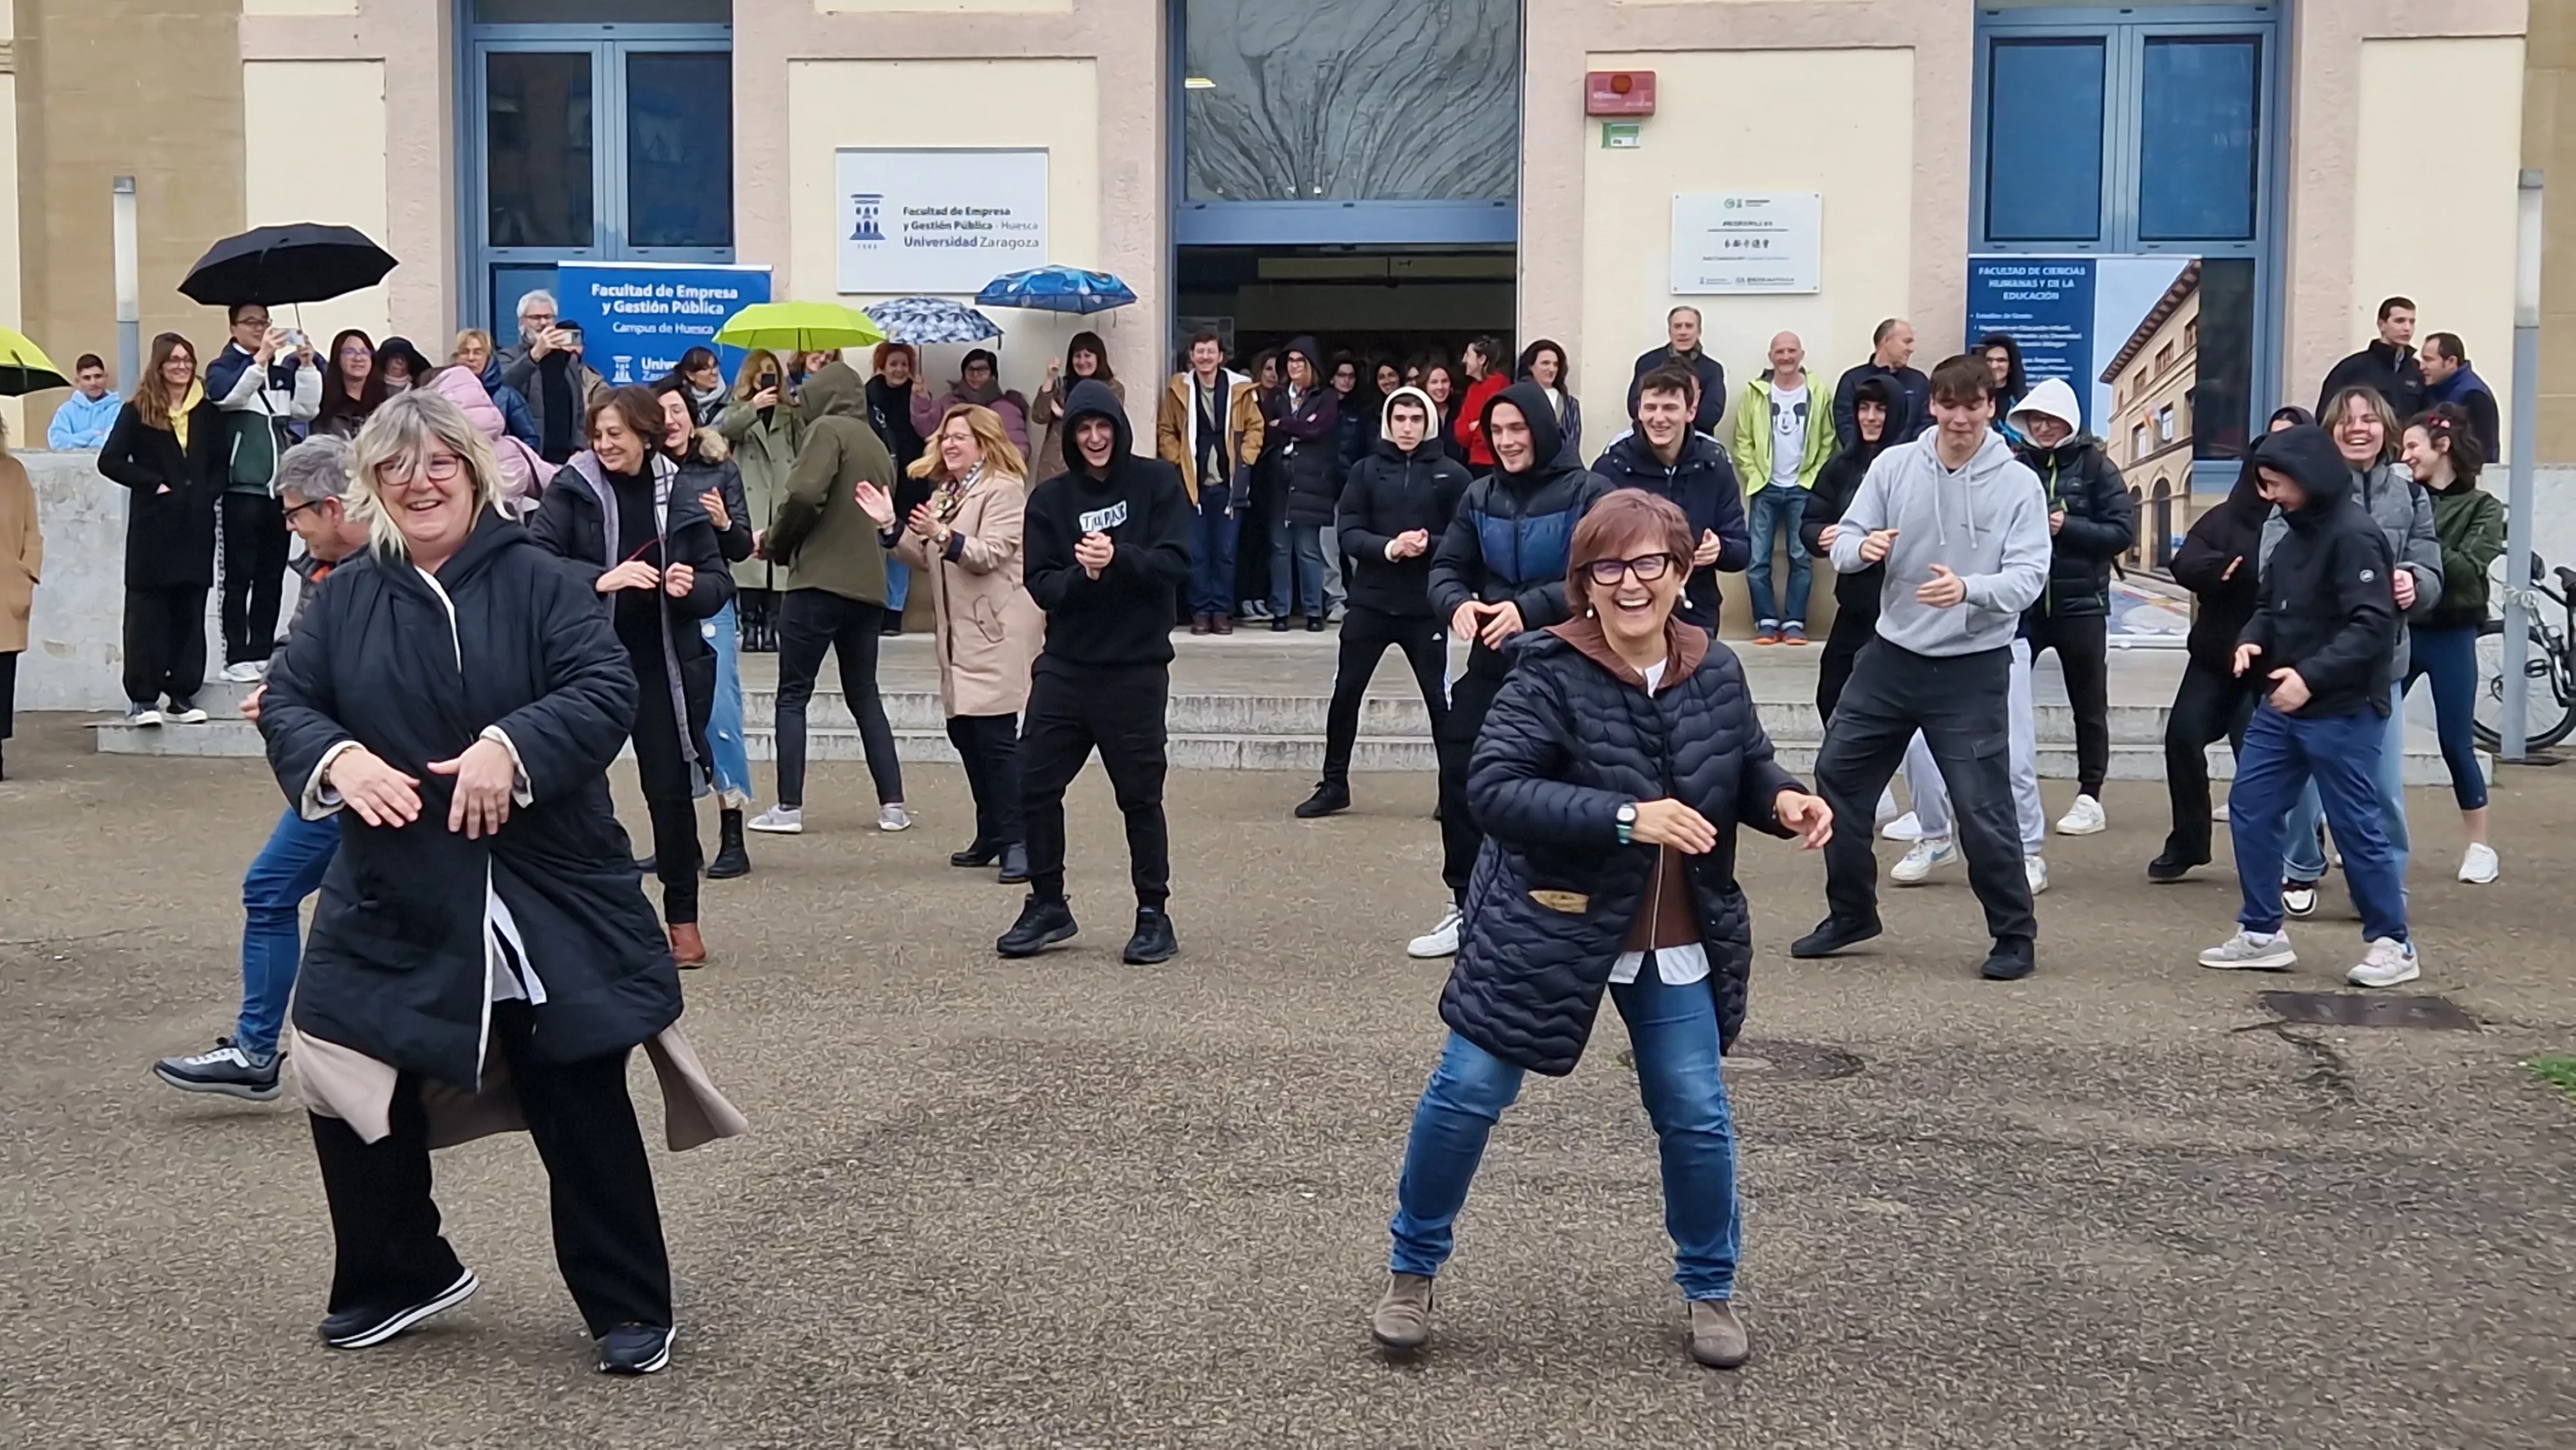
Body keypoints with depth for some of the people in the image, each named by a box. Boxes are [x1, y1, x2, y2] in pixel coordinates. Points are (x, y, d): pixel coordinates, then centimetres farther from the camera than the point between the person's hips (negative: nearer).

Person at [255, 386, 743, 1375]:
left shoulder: (537, 581, -4)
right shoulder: (348, 598, 7)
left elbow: (607, 689, -14)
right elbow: (285, 703, 3)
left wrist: (511, 747, -28)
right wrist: (339, 758, -18)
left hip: (547, 905, -3)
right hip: (393, 902, 4)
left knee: (584, 1108, 1)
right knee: (353, 1094, 7)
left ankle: (630, 1310, 16)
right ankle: (397, 1278, 31)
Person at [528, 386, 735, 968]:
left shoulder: (678, 498, 2)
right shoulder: (572, 489, -3)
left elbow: (719, 581, 7)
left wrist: (692, 587, -15)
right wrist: (600, 579, -26)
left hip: (663, 664, 1)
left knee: (671, 791, 6)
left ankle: (683, 917, 18)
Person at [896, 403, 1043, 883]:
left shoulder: (1004, 489, -6)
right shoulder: (944, 492, 20)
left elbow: (989, 554, -17)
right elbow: (928, 561, 18)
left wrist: (942, 534, -29)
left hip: (996, 630, -9)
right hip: (958, 631, 9)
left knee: (995, 734, -12)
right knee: (963, 731, 9)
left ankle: (1017, 841, -7)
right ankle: (991, 835, 20)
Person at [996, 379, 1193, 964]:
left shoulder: (1157, 483, 0)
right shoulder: (1050, 499, 6)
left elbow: (1176, 562, -9)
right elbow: (1039, 583, -1)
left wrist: (1118, 558, -25)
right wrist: (1081, 575, -20)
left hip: (1135, 668, -3)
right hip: (1065, 666, 4)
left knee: (1140, 794, 1)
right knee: (1034, 785, 3)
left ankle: (1154, 915, 13)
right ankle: (1048, 905, 18)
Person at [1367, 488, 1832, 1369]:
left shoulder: (1715, 672, -2)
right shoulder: (1550, 673, -18)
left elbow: (1749, 771, 13)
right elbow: (1491, 786, -26)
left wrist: (1784, 802, -11)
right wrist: (1626, 818, -34)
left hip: (1675, 944, 4)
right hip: (1547, 930, -3)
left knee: (1697, 1117, 7)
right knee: (1468, 1094, 3)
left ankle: (1710, 1288, 31)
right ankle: (1412, 1270, 24)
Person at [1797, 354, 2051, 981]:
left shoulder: (2018, 483, -8)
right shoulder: (1894, 465, -1)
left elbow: (2028, 576, -16)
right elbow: (1845, 540, -1)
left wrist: (1968, 590, -35)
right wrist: (1863, 546, -25)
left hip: (1972, 667, -4)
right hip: (1892, 654, 4)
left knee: (1983, 806, -3)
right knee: (1838, 775, 9)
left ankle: (2015, 934, 14)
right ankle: (1851, 912, 27)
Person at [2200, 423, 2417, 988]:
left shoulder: (2355, 535, -16)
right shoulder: (2293, 534, 12)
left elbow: (2371, 625, -22)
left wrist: (2311, 676, -28)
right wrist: (2253, 640, -1)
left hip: (2343, 712, -9)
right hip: (2282, 706, 9)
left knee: (2357, 825, -1)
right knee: (2249, 808, 8)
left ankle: (2393, 944, 12)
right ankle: (2262, 933, 18)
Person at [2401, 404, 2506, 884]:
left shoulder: (2482, 507, -1)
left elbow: (2468, 569, -15)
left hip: (2450, 637, -2)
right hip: (2400, 631, 2)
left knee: (2456, 745, 2)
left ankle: (2480, 846, 15)